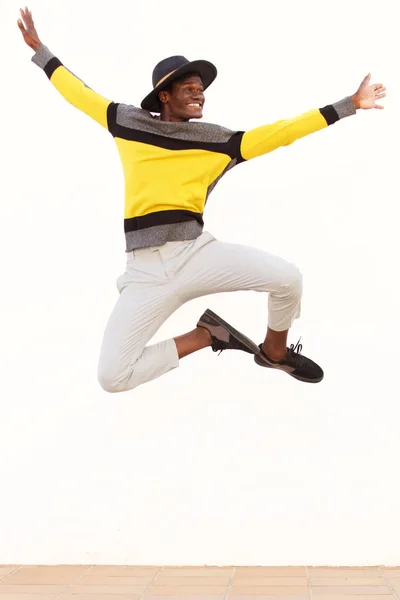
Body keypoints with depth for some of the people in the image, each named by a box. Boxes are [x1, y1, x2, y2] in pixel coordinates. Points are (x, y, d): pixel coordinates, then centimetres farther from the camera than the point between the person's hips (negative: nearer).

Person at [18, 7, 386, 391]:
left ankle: (274, 351, 16)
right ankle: (203, 336, 11)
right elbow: (80, 94, 21)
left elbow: (282, 131, 5)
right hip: (145, 270, 0)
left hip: (196, 252, 1)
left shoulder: (217, 140, 7)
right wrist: (38, 49, 26)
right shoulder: (129, 123, 9)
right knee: (112, 378, -15)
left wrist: (349, 104, 4)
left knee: (287, 278, -19)